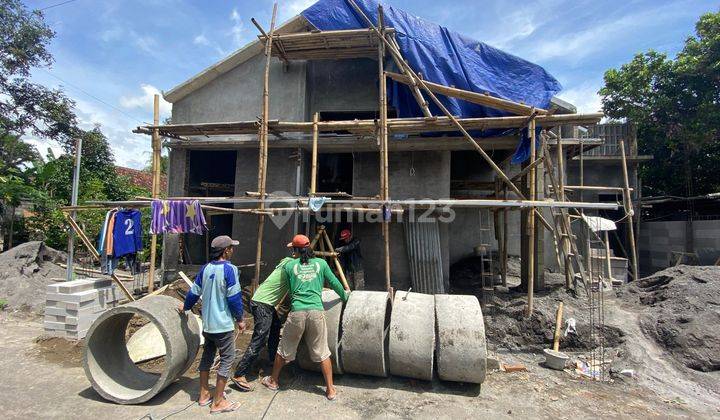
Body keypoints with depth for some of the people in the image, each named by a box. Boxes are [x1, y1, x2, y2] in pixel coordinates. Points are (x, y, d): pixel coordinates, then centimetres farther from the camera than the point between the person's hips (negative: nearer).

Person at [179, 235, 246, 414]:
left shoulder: (205, 268, 3)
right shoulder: (230, 269, -18)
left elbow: (194, 292, 10)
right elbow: (234, 298, -18)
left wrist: (185, 307, 29)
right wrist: (240, 319, -5)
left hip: (207, 323, 8)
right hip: (223, 324, -7)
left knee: (207, 356, 20)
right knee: (227, 359, 4)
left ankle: (204, 395, 32)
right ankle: (218, 402, 10)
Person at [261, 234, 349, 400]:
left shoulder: (289, 265, 6)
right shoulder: (321, 263, 7)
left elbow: (289, 288, 16)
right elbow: (334, 283, 11)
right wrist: (344, 296, 28)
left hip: (297, 312, 0)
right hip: (317, 311, 0)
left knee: (284, 349, 19)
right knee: (322, 352, 11)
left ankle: (273, 381, 38)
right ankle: (330, 389, 18)